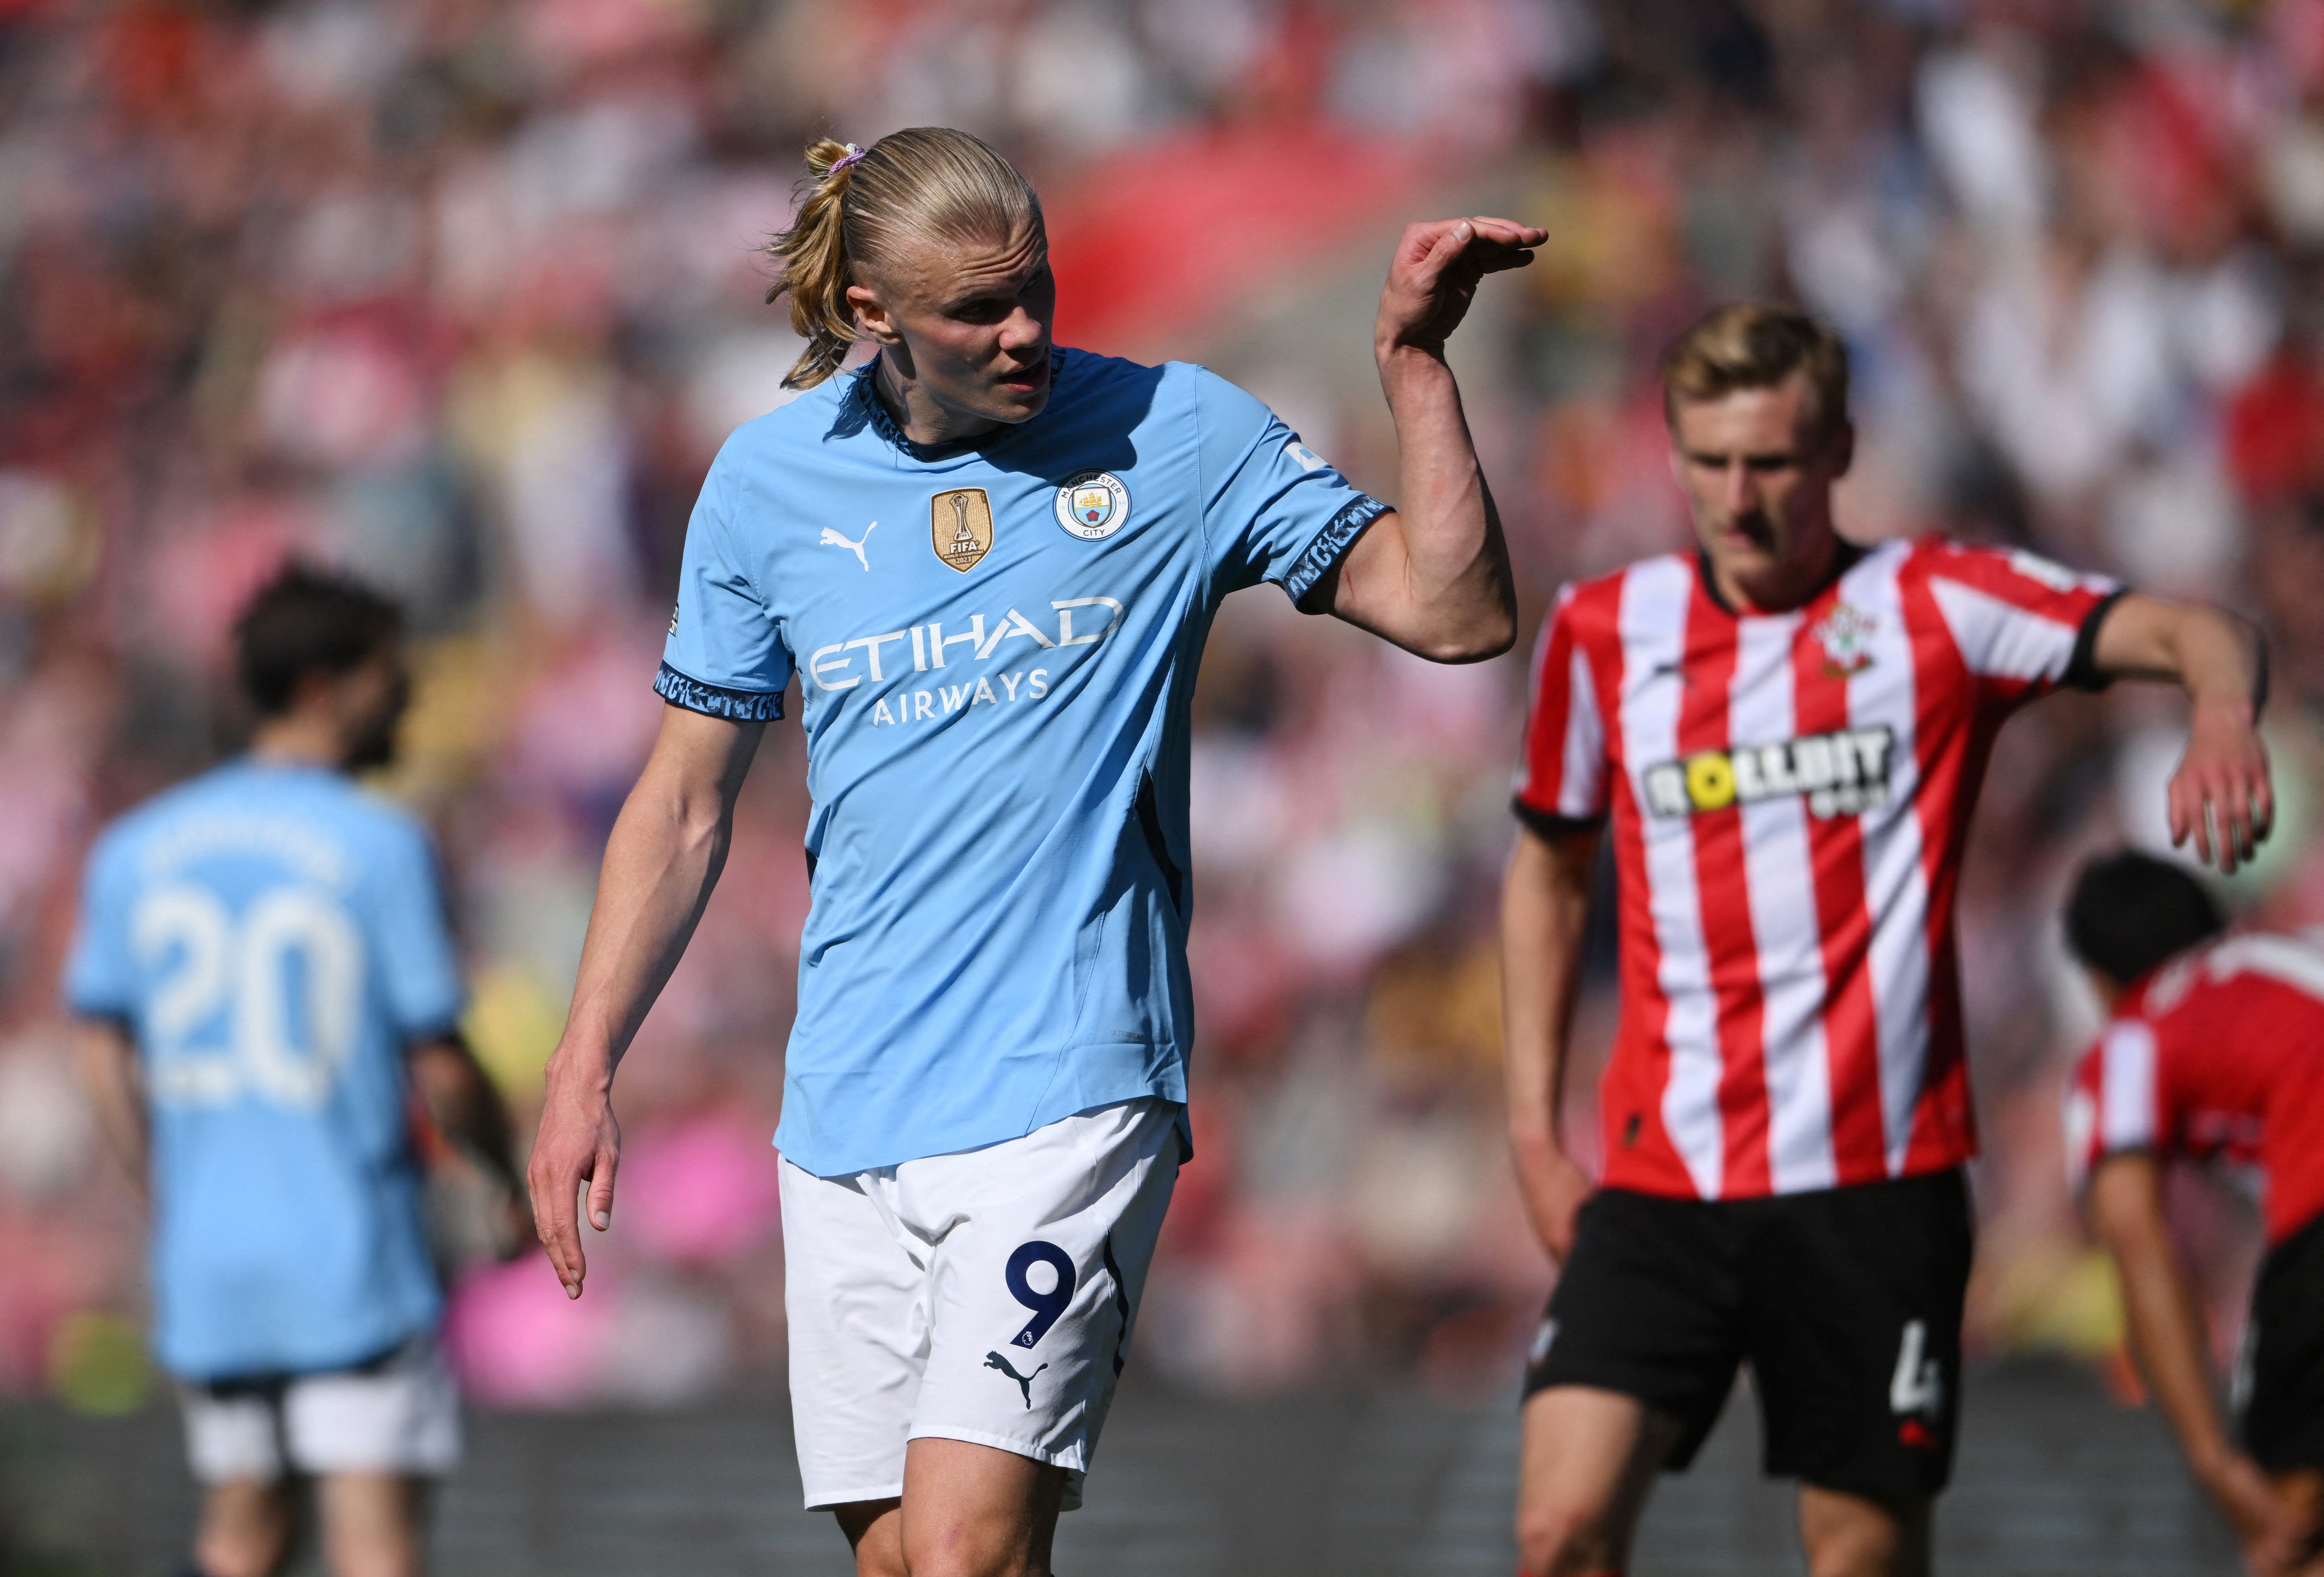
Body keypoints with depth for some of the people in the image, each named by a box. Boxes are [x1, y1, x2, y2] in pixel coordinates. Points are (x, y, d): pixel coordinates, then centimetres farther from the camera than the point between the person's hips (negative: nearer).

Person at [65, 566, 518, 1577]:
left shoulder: (135, 849, 6)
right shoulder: (380, 847, -9)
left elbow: (105, 1057, 10)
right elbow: (439, 1071, -8)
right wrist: (509, 1174, 10)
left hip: (203, 1266, 5)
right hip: (352, 1264, -5)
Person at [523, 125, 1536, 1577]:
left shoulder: (1174, 435, 0)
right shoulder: (768, 481, 7)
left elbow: (1457, 615, -1)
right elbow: (687, 804, 14)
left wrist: (1417, 360, -11)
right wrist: (586, 1071, 9)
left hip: (1070, 1090, -4)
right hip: (847, 1115, 4)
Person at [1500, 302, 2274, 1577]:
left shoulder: (1933, 607, -1)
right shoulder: (1601, 633, 7)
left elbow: (2183, 633, -14)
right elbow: (1547, 872, 20)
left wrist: (2222, 718, -38)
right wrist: (1535, 1128, 13)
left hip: (1873, 1183, -2)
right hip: (1660, 1177, 2)